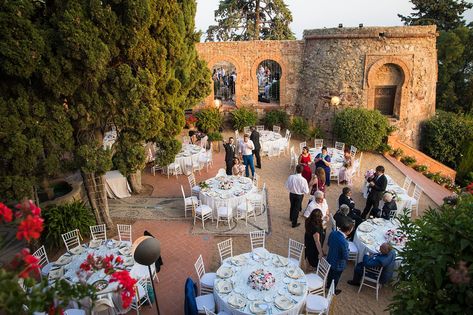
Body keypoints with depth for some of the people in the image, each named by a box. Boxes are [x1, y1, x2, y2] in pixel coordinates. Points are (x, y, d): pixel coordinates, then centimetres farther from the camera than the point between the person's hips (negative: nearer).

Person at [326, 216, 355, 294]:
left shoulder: (332, 233, -18)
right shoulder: (344, 242, -40)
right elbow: (346, 257, -26)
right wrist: (347, 250, -9)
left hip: (329, 260, 6)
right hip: (338, 265, -6)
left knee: (330, 274, 33)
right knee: (335, 278, 23)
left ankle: (328, 285, 58)